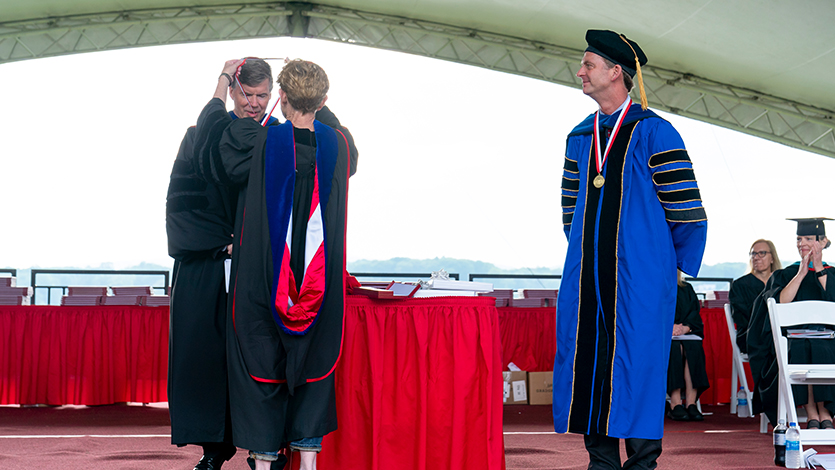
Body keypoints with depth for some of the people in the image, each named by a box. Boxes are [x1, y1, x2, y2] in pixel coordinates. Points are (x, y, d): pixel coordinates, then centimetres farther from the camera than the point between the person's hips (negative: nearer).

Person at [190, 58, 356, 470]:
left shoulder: (256, 142, -12)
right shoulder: (340, 145, -4)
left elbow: (206, 139, 7)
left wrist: (223, 82, 17)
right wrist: (314, 99, 34)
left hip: (261, 280, -2)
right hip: (319, 285, 2)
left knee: (260, 370, 7)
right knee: (312, 367, 14)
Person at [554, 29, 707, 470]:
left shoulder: (654, 133, -5)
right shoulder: (579, 138, 13)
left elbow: (686, 210, -4)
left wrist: (674, 267, 1)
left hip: (639, 273, -5)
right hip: (587, 273, 6)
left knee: (637, 362, -5)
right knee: (588, 360, 3)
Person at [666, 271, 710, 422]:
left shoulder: (687, 289, 21)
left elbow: (695, 311, 8)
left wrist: (686, 327, -13)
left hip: (686, 334, 3)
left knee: (694, 348, -31)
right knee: (675, 348, -35)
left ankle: (691, 403, -36)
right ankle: (675, 404, -39)